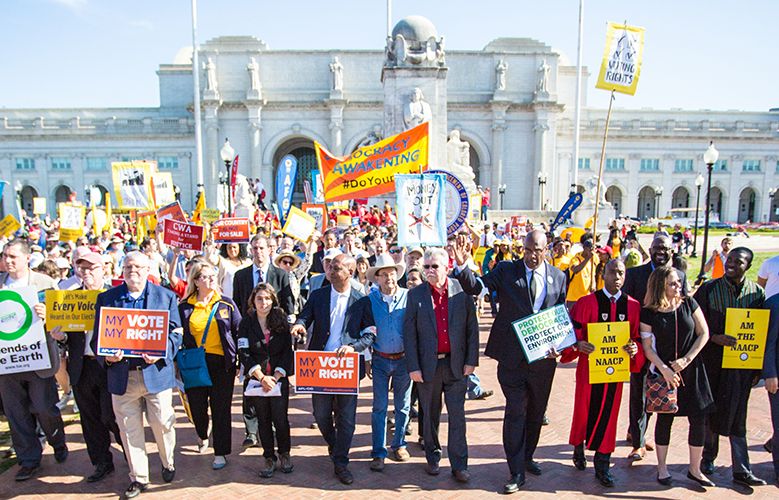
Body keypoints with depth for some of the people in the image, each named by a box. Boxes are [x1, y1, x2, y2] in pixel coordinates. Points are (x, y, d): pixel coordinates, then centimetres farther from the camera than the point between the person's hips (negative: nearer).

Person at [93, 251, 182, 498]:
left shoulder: (166, 296, 3)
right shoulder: (106, 298, 7)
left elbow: (176, 333, 1)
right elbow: (98, 336, 7)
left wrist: (161, 352, -17)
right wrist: (107, 356, -13)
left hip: (156, 372, -1)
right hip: (122, 374, 2)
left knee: (162, 424, 6)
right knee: (129, 430, 11)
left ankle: (168, 464, 34)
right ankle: (138, 478, 28)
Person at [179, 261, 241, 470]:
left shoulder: (226, 304, 2)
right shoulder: (185, 307, 3)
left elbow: (239, 332, 4)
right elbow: (179, 336, 7)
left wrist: (241, 360, -1)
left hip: (221, 363, -1)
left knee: (221, 409, 3)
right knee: (196, 406, 8)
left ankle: (220, 452, 18)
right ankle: (202, 435, 42)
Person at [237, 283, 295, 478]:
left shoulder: (281, 322, 1)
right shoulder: (246, 323, 1)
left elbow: (288, 351, -2)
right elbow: (244, 353, -5)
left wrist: (276, 377, -11)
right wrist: (262, 377, -13)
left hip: (279, 379, -1)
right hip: (256, 380, 1)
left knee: (281, 418, -2)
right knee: (263, 420, 7)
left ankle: (284, 454, 20)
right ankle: (269, 458, 21)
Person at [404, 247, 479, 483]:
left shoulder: (462, 291, -3)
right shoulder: (415, 295, -3)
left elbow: (472, 328, 1)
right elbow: (409, 333, -3)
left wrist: (471, 360, -3)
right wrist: (413, 367, -8)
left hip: (456, 364, 0)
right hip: (428, 365, 1)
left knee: (457, 415, 5)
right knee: (430, 415, 15)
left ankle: (459, 464, 17)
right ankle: (433, 458, 32)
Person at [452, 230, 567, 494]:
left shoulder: (558, 277, 3)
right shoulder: (506, 270, -6)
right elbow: (476, 286, -16)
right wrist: (462, 266, -34)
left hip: (543, 356, 4)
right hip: (512, 355, -3)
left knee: (536, 412, 19)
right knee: (515, 413, 0)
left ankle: (527, 457, 42)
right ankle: (517, 472, 15)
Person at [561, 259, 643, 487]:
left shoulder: (633, 306, 1)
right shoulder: (587, 302, -7)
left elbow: (637, 337, 6)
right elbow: (572, 331, -7)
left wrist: (635, 347, -15)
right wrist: (577, 344, -26)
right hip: (589, 365, -2)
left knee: (608, 415, 8)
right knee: (584, 411, 9)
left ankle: (602, 466, 22)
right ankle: (579, 448, 38)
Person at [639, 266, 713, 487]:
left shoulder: (688, 304, -3)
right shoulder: (649, 313, -9)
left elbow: (704, 333, 0)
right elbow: (647, 347, -6)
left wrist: (687, 359, -9)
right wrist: (664, 369, -15)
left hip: (691, 370, 2)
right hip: (664, 373, -2)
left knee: (698, 419, 3)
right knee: (665, 418, 6)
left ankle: (694, 469, 20)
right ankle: (662, 467, 21)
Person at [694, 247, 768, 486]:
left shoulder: (757, 293, 2)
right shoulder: (709, 289, -3)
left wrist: (758, 367, 5)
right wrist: (715, 337, -19)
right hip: (712, 360, -1)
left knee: (736, 414, 3)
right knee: (710, 410, 11)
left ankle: (741, 470, 13)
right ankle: (708, 457, 28)